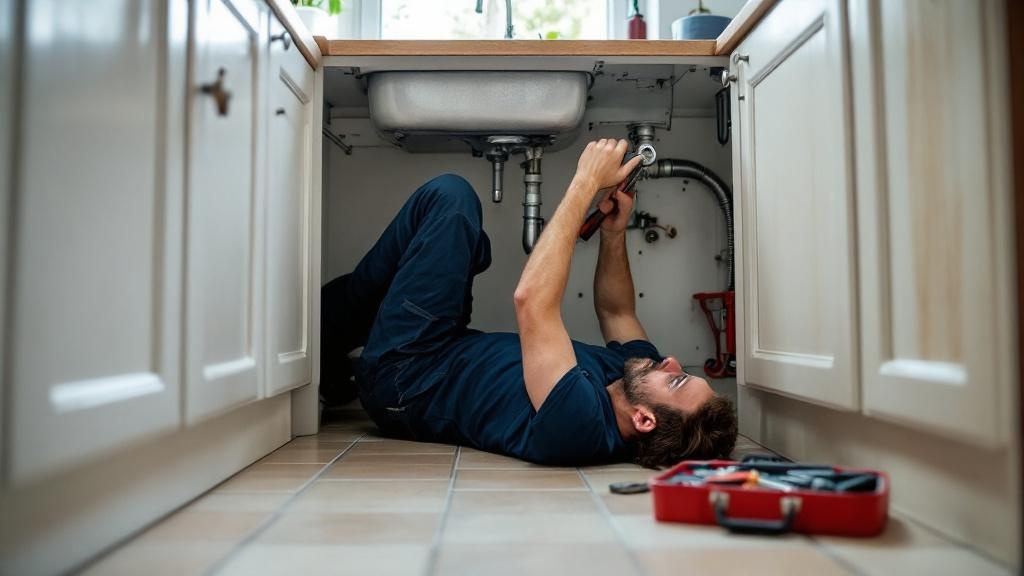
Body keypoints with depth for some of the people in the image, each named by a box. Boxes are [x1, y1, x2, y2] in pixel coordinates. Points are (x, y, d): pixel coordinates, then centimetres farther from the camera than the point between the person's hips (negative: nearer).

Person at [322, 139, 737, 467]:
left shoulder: (578, 423, -40)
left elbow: (531, 300, -41)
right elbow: (617, 312, 5)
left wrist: (587, 182, -34)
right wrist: (614, 234, -10)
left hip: (404, 380, -7)